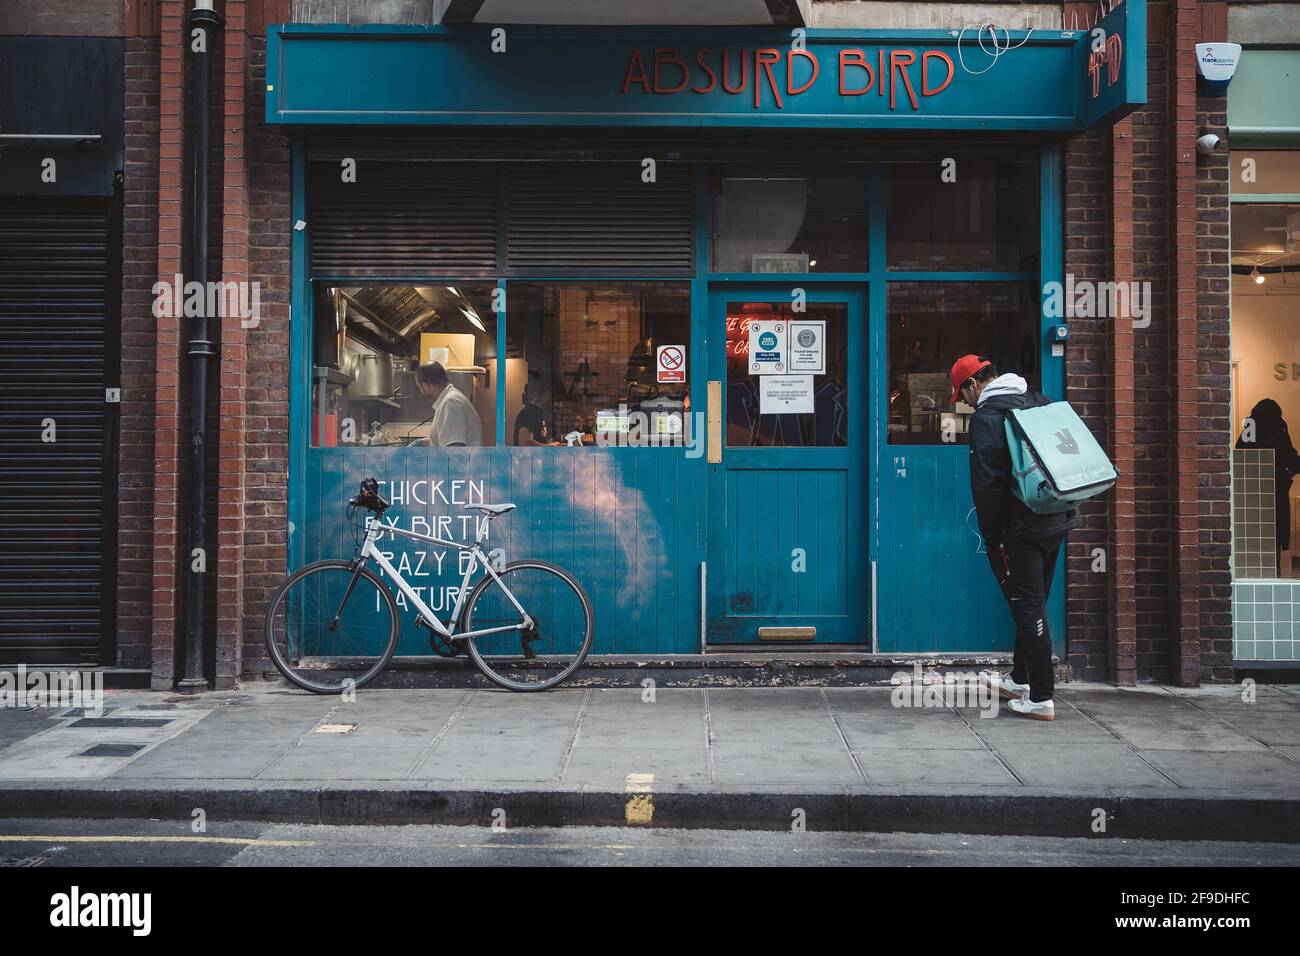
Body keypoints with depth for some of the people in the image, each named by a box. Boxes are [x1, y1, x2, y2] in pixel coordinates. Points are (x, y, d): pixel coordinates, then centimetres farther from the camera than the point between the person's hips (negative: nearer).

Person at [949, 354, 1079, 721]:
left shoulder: (986, 416, -11)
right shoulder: (1037, 400, 12)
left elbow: (987, 481, -15)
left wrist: (990, 535, -7)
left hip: (1022, 526, -8)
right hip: (1056, 519, 8)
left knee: (1029, 608, -2)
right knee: (1033, 604, 19)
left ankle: (1040, 698, 1)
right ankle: (1019, 680, 32)